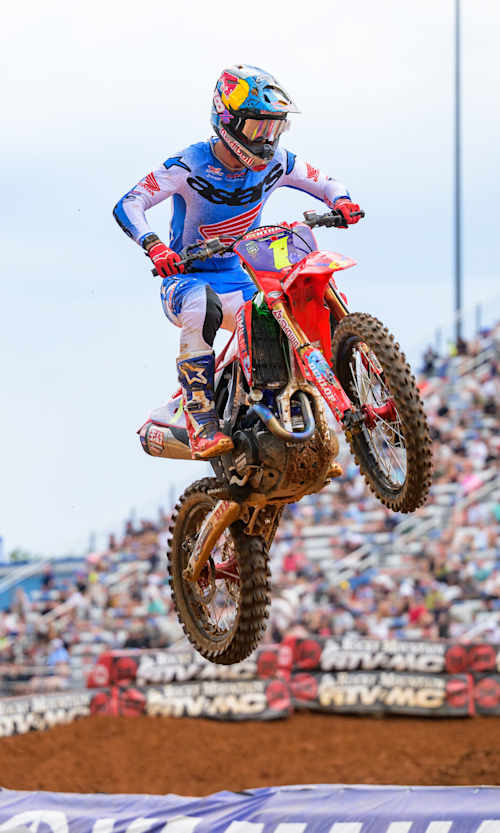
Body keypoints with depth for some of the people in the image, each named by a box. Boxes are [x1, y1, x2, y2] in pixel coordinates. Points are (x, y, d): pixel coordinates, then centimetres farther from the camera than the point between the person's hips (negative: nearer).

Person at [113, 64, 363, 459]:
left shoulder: (274, 163, -1)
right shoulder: (189, 165, -16)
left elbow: (325, 183, 13)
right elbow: (127, 206, -22)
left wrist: (341, 202, -13)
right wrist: (155, 246, -42)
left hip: (240, 277, 5)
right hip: (187, 275, -5)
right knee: (203, 306, -41)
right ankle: (202, 425, -37)